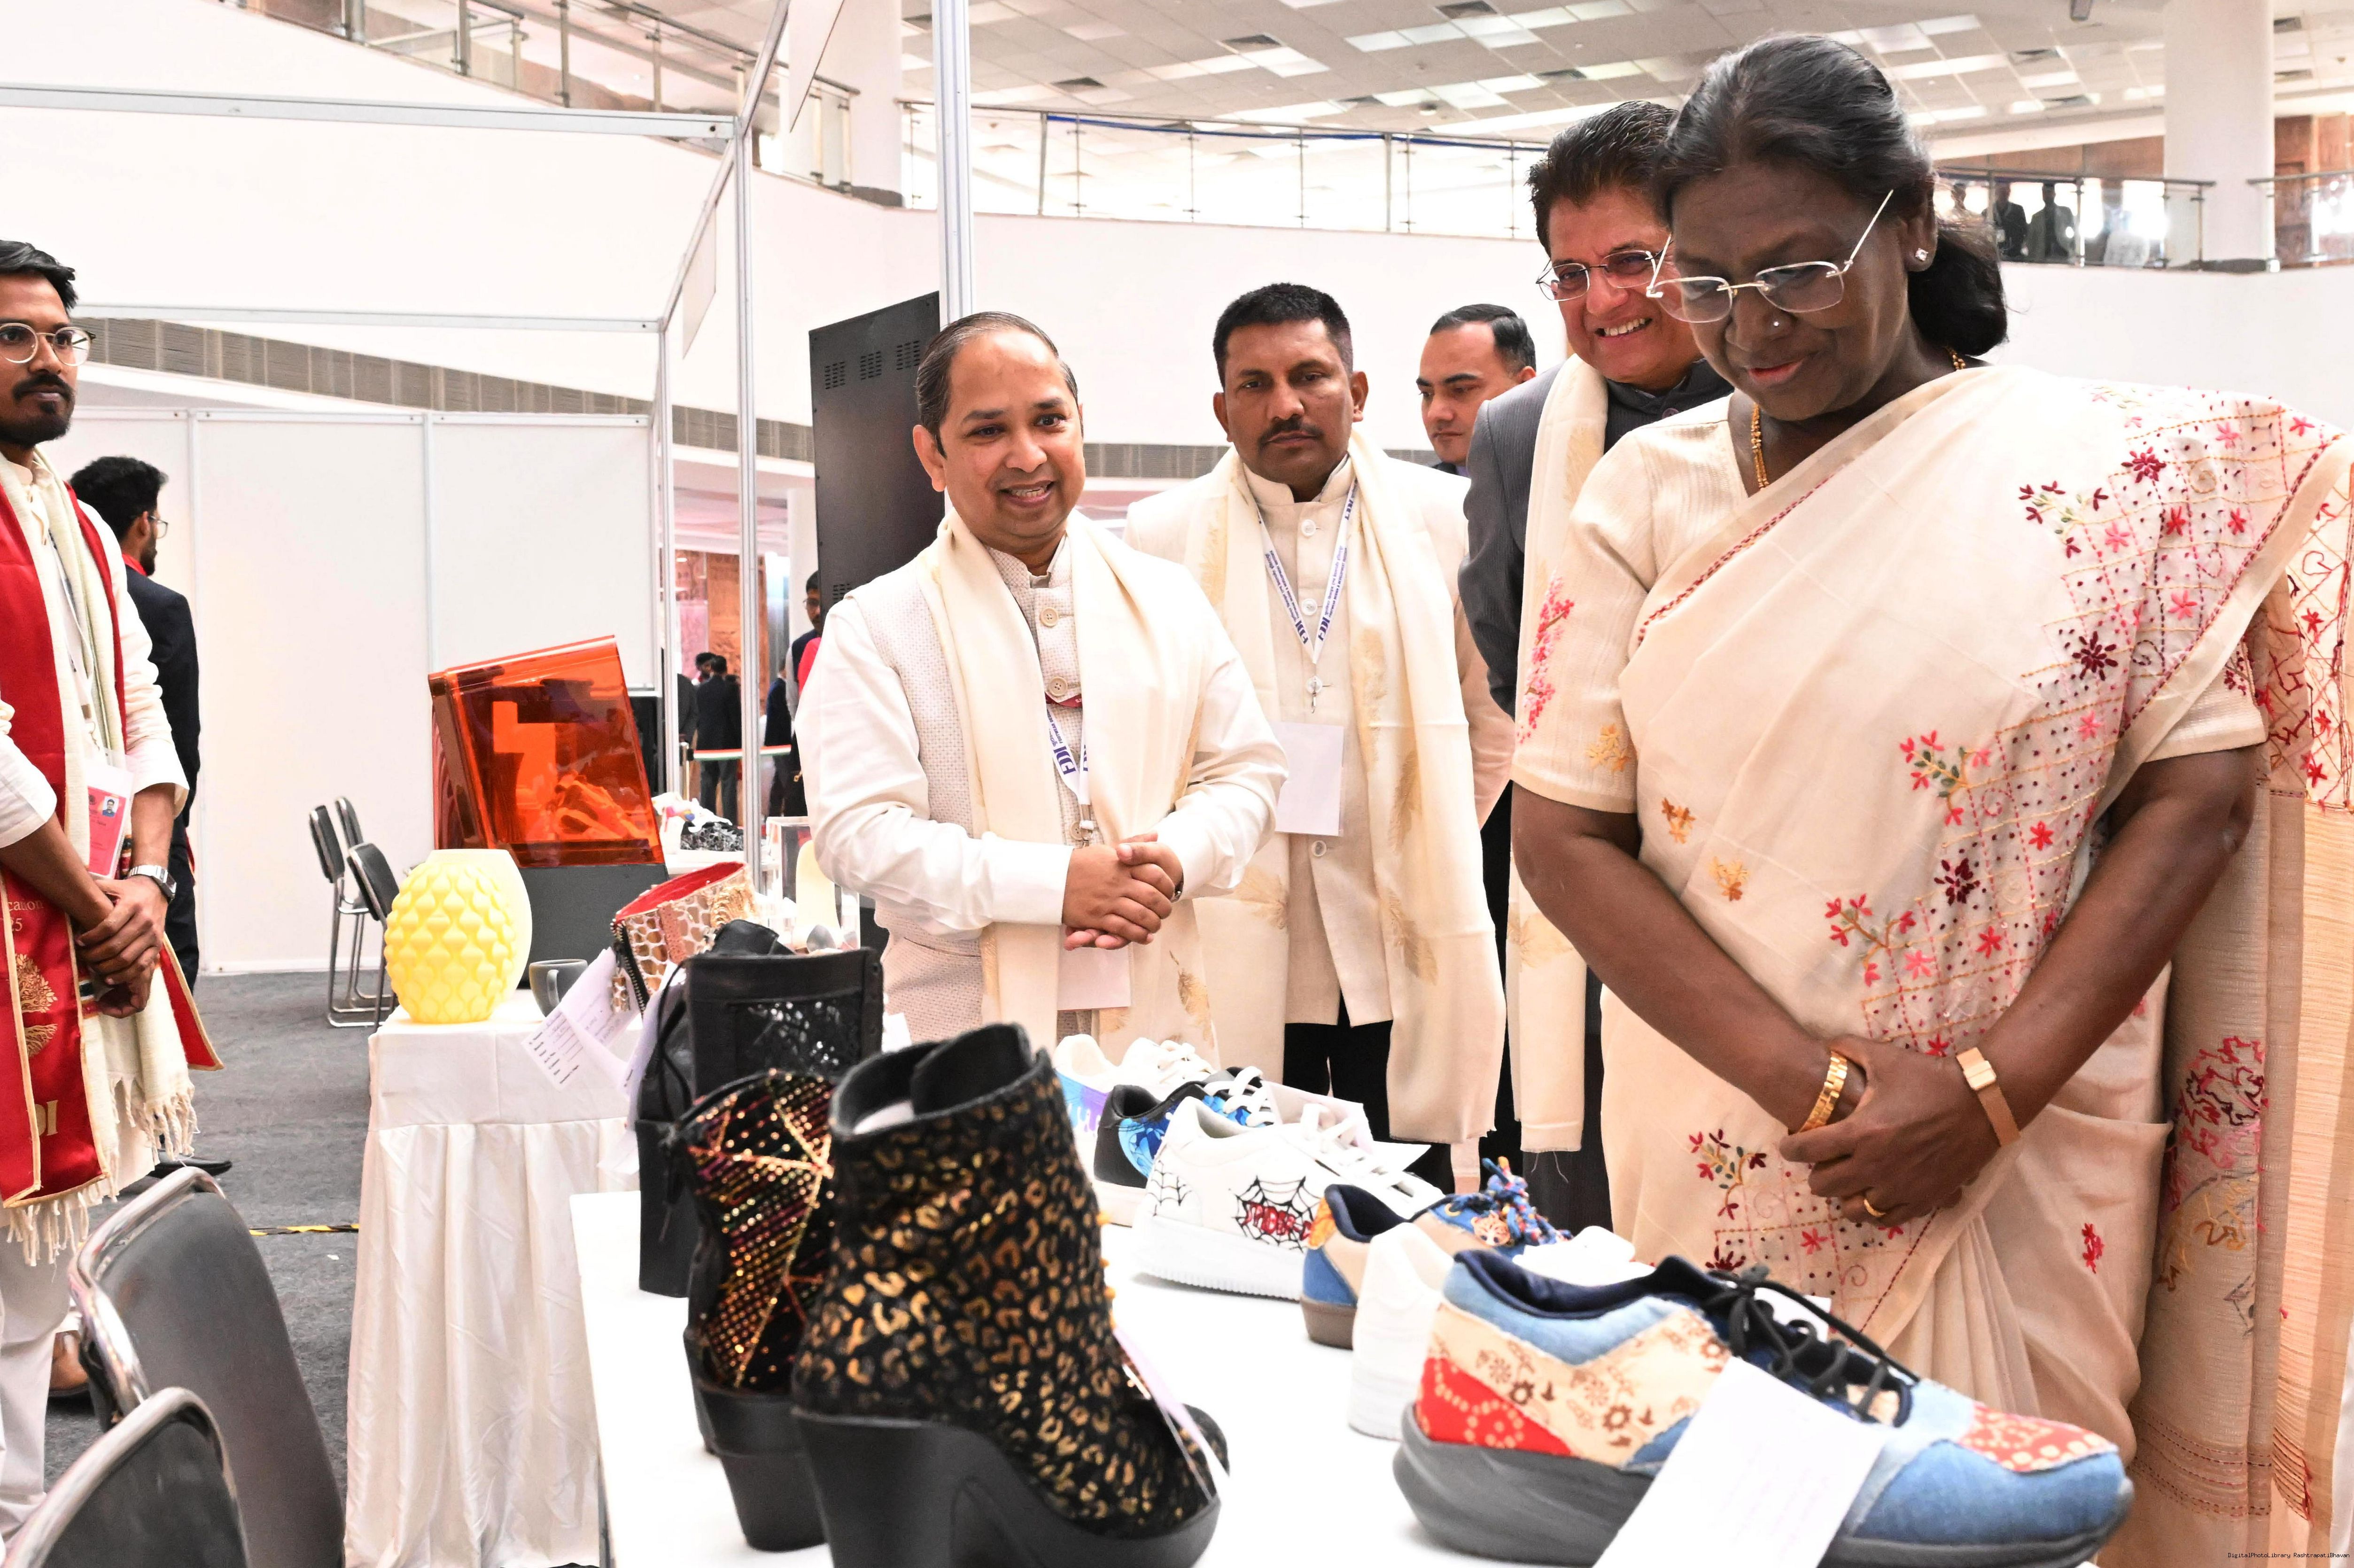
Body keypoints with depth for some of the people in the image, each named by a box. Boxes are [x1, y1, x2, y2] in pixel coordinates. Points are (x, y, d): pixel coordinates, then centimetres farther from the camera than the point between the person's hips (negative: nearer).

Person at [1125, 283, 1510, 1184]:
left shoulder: (1439, 519, 4)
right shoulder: (1162, 537, 1)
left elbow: (1494, 708, 14)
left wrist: (1437, 844, 11)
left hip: (1407, 950, 1)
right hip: (1239, 961, -1)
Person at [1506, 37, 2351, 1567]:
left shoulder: (2100, 465, -2)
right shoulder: (1650, 491, 0)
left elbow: (2201, 784, -4)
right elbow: (1562, 832, -3)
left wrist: (1991, 1092, -14)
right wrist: (1817, 1081, -14)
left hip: (2023, 1172, -1)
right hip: (1724, 1153, 1)